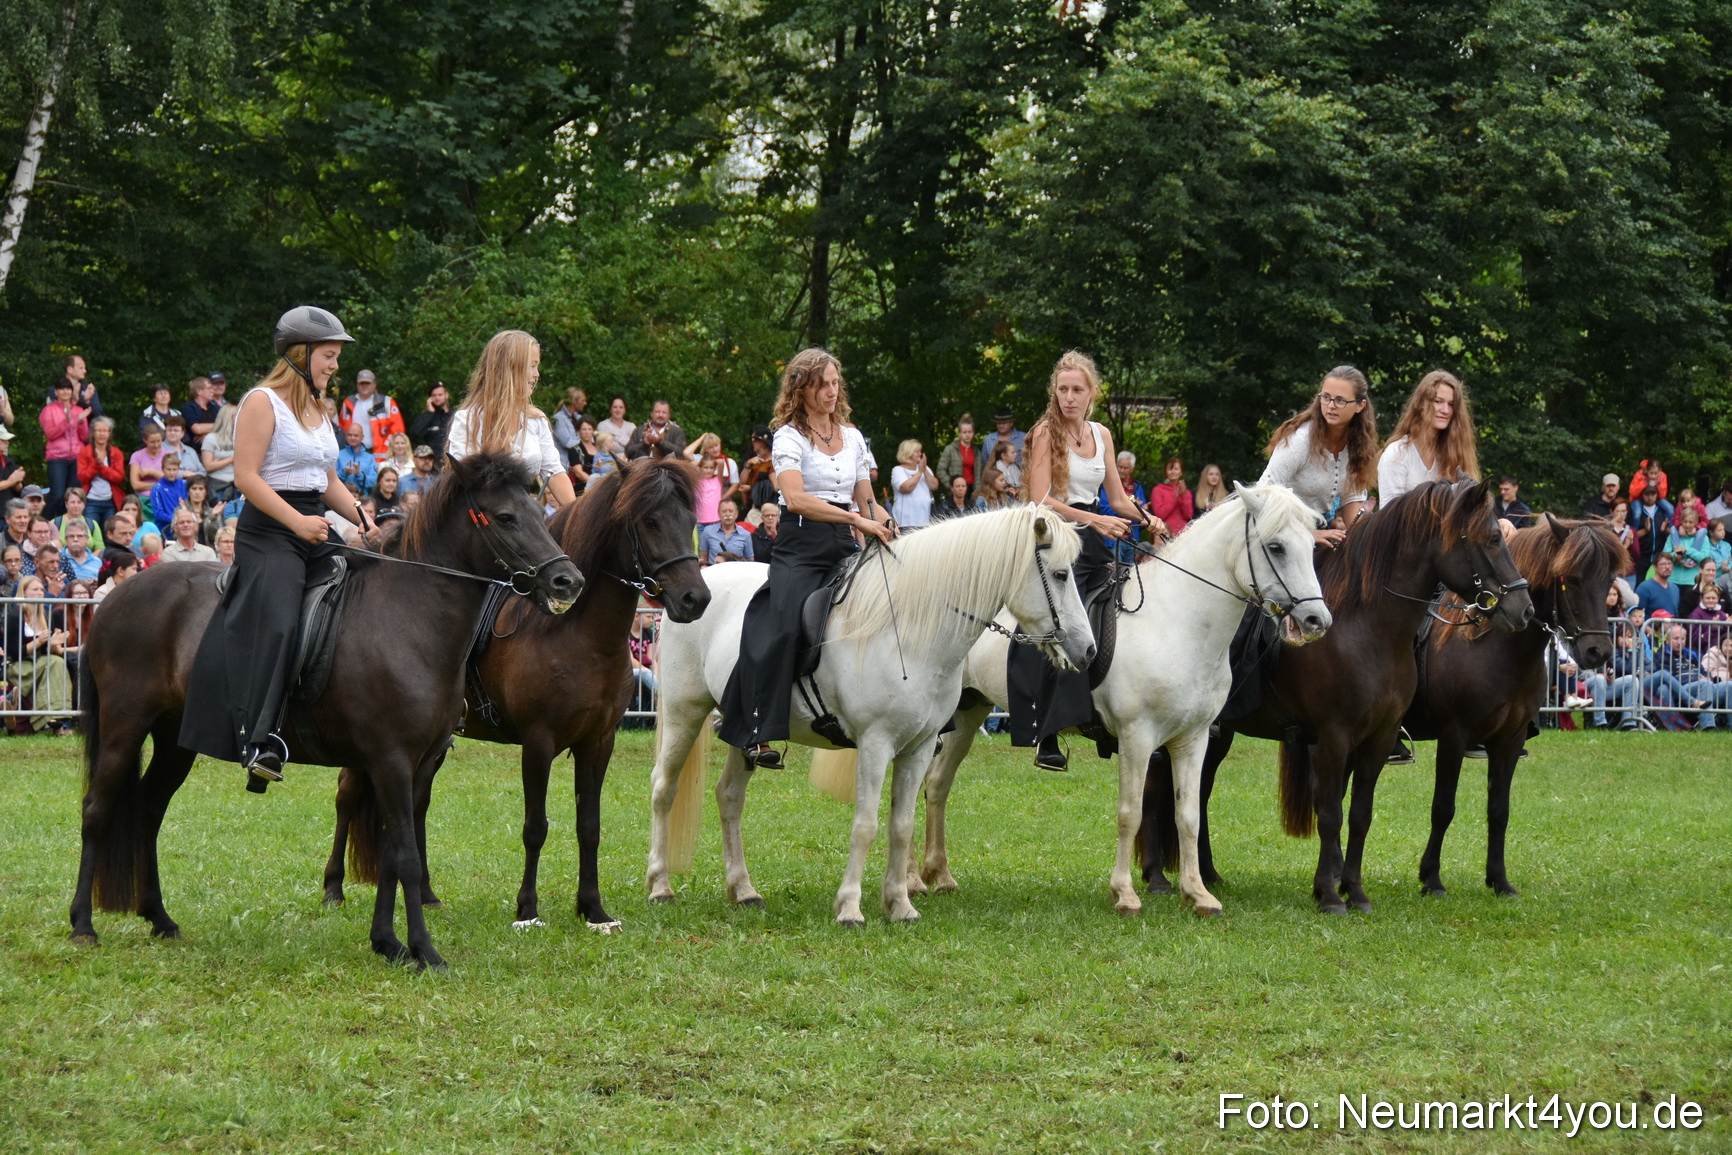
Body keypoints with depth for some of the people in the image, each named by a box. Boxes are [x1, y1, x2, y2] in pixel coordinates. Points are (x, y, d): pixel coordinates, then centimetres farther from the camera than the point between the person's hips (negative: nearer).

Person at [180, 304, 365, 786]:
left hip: (314, 528, 9)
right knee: (277, 623, -25)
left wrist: (361, 514, 5)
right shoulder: (263, 402, -7)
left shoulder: (317, 410, 20)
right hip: (269, 531, -9)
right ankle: (259, 741, -33)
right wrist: (297, 522, -22)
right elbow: (246, 476, -15)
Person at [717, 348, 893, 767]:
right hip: (799, 547, -6)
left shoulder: (853, 437, 17)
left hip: (843, 547, 6)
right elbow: (796, 498, -18)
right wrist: (856, 519, -25)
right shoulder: (789, 437, -3)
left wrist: (885, 522, -3)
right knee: (783, 627, -27)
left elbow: (866, 500, 20)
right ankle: (757, 732, -27)